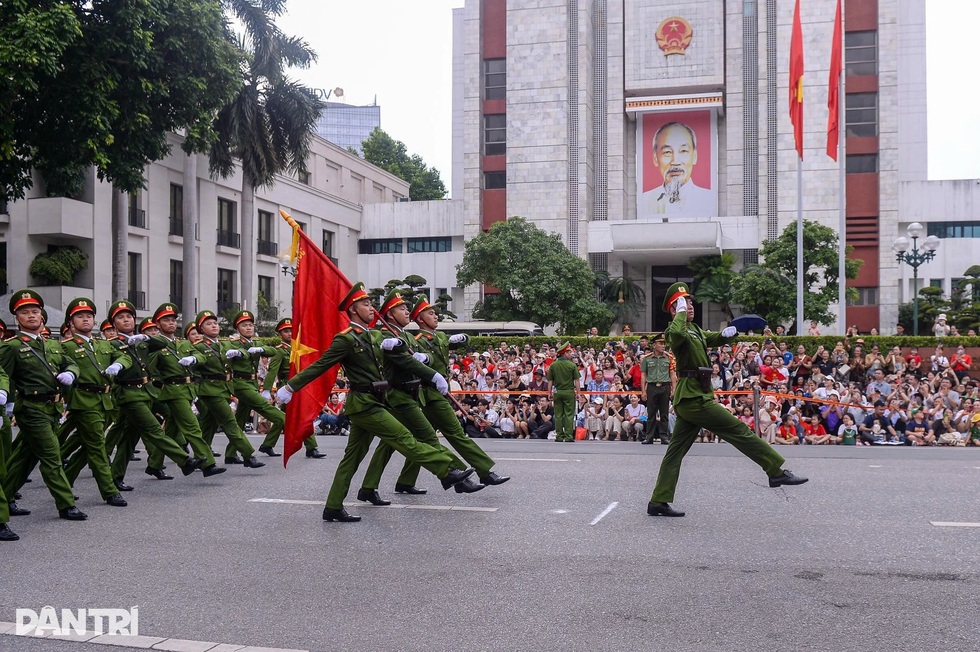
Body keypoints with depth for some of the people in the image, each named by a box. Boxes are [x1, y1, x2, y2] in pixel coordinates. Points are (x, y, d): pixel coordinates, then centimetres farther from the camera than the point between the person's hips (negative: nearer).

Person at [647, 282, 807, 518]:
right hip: (694, 398, -10)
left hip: (689, 399, 10)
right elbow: (677, 333, -38)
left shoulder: (695, 329, 18)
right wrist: (681, 312, -20)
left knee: (676, 450, 8)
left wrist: (727, 334, 6)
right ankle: (777, 471, 3)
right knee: (739, 431, -4)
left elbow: (713, 339, 29)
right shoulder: (676, 331, -12)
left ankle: (658, 502, 10)